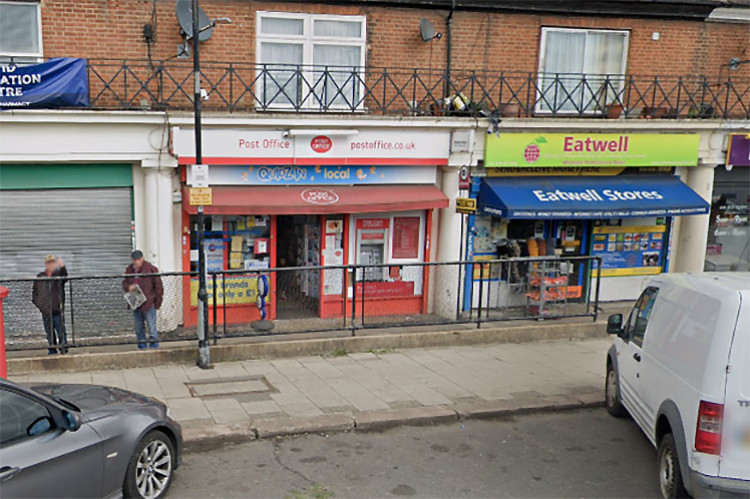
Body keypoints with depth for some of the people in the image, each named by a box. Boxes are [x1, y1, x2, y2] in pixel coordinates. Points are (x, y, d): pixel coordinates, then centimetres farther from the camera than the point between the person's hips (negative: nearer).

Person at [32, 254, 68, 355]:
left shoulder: (59, 274, -1)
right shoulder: (39, 277, 9)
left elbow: (65, 277, -26)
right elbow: (34, 292, 18)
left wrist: (62, 267, -44)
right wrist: (37, 303, 4)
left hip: (57, 311, -3)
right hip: (46, 312, 3)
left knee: (61, 332, -5)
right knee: (50, 334, 11)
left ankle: (63, 349, 3)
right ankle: (52, 351, 20)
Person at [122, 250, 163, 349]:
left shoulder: (151, 269, -8)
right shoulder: (129, 269, 8)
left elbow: (158, 286, -5)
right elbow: (125, 283, 19)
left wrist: (157, 302, -6)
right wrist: (128, 287, -7)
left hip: (149, 304, -6)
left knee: (152, 328, -5)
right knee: (139, 328, 12)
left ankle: (154, 347, 1)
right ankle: (142, 347, 21)